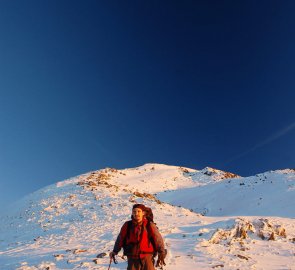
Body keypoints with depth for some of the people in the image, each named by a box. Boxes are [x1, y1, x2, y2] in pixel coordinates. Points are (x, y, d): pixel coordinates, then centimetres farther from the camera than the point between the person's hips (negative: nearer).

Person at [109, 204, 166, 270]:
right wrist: (115, 251, 16)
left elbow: (158, 240, 1)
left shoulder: (149, 225, -6)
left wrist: (161, 253, 2)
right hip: (132, 258, 2)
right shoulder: (127, 225, -1)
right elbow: (120, 238, 12)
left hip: (147, 257, -2)